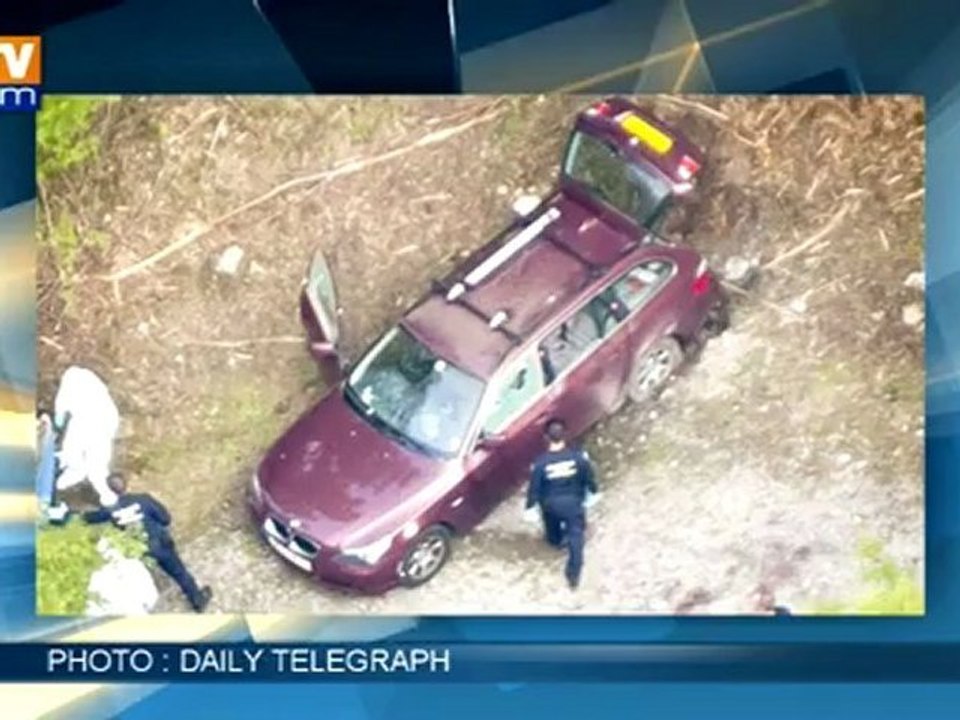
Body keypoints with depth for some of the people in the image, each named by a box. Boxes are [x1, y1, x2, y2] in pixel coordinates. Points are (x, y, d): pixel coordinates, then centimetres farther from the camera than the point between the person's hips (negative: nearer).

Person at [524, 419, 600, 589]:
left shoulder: (541, 463, -27)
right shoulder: (579, 456, -25)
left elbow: (534, 488, -16)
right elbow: (589, 477, -8)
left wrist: (530, 507, 1)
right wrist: (593, 492, 12)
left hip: (550, 503, 1)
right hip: (574, 502, -1)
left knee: (552, 528, 33)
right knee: (575, 536, 15)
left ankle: (555, 540, 65)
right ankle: (574, 575, 17)